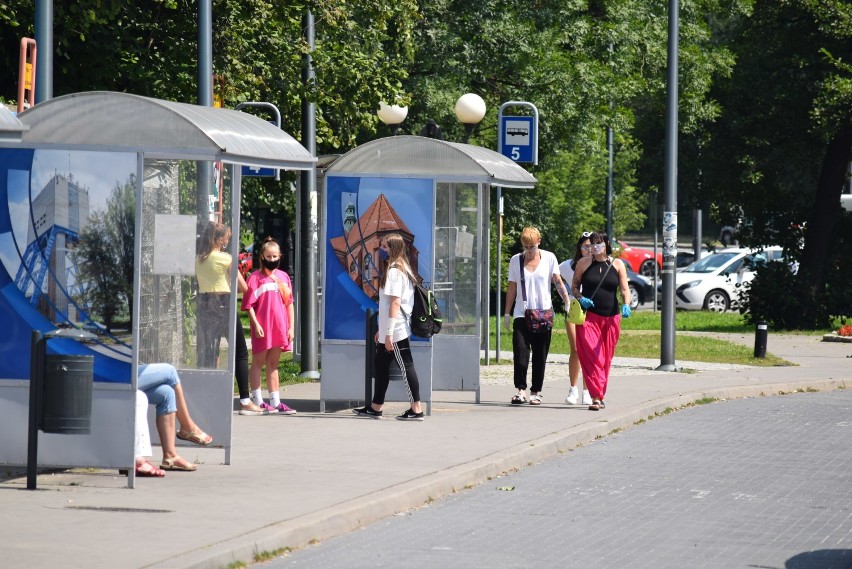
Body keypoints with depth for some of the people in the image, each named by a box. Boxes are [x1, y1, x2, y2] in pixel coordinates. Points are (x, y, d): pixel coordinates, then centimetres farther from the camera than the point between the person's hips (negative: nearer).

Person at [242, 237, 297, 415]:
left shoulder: (283, 277, 11)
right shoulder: (256, 277, -4)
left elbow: (289, 303, 13)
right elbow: (249, 304, -6)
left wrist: (291, 327, 8)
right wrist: (256, 324, -14)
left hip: (279, 327, 5)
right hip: (262, 328, -5)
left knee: (273, 364, 12)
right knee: (258, 363, 2)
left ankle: (275, 402, 14)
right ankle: (258, 401, 4)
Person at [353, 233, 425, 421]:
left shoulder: (394, 271, -15)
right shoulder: (401, 269, 16)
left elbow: (395, 303, -21)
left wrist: (389, 333, -22)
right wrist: (382, 329, 25)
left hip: (396, 332, -10)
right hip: (388, 332, 10)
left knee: (405, 366, -7)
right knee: (380, 364, 15)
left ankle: (416, 409, -4)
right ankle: (375, 407, 22)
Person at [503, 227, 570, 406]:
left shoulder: (549, 258, 3)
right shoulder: (516, 260, 6)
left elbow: (558, 282, 3)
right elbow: (512, 288, 10)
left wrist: (568, 302, -9)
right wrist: (507, 313, 8)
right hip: (521, 314, 0)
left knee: (540, 355, 2)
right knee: (520, 352, -13)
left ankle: (536, 392, 10)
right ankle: (521, 390, -8)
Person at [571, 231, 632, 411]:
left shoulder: (617, 264, 6)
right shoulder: (583, 263, 5)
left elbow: (624, 289, 3)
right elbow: (574, 286, 10)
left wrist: (626, 305, -16)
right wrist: (580, 298, -10)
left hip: (611, 317, 2)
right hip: (588, 316, -2)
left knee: (606, 359, 7)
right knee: (591, 357, -13)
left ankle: (600, 395, 19)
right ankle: (596, 397, -19)